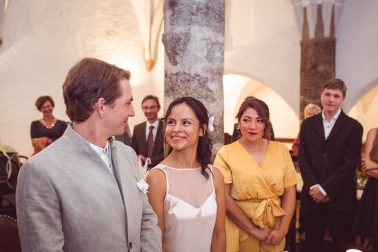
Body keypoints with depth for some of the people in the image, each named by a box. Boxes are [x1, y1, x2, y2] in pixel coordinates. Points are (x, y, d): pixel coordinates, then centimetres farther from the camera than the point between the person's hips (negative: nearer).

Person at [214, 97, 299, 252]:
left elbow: (290, 192, 2)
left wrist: (282, 230, -7)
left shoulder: (281, 150, 0)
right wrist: (253, 230, -14)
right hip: (241, 231, -2)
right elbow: (224, 198, -12)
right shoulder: (226, 153, -8)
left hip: (274, 230, 3)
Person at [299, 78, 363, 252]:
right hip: (312, 195, 3)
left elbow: (350, 163, -9)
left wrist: (325, 189, -13)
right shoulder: (308, 124, 8)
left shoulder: (353, 127, -2)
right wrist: (313, 187, -11)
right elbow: (302, 158, 3)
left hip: (341, 198, -2)